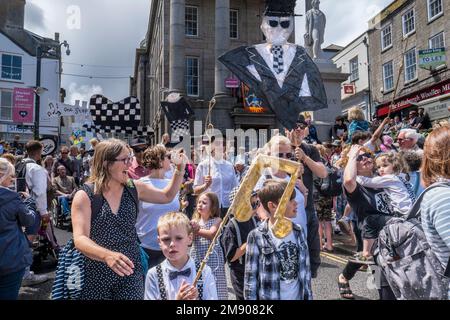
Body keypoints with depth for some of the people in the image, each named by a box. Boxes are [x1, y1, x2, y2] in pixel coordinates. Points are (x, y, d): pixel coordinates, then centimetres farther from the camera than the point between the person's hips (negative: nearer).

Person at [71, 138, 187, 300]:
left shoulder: (134, 188, 0)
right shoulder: (84, 196, -12)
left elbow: (167, 196, 13)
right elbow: (80, 239, -22)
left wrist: (180, 169, 0)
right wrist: (107, 255, -40)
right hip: (95, 276, -2)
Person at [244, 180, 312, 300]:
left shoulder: (298, 231, -1)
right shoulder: (257, 236, -16)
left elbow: (306, 271, 6)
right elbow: (250, 278, -11)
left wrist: (308, 297, 7)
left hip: (298, 297, 4)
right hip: (270, 297, -4)